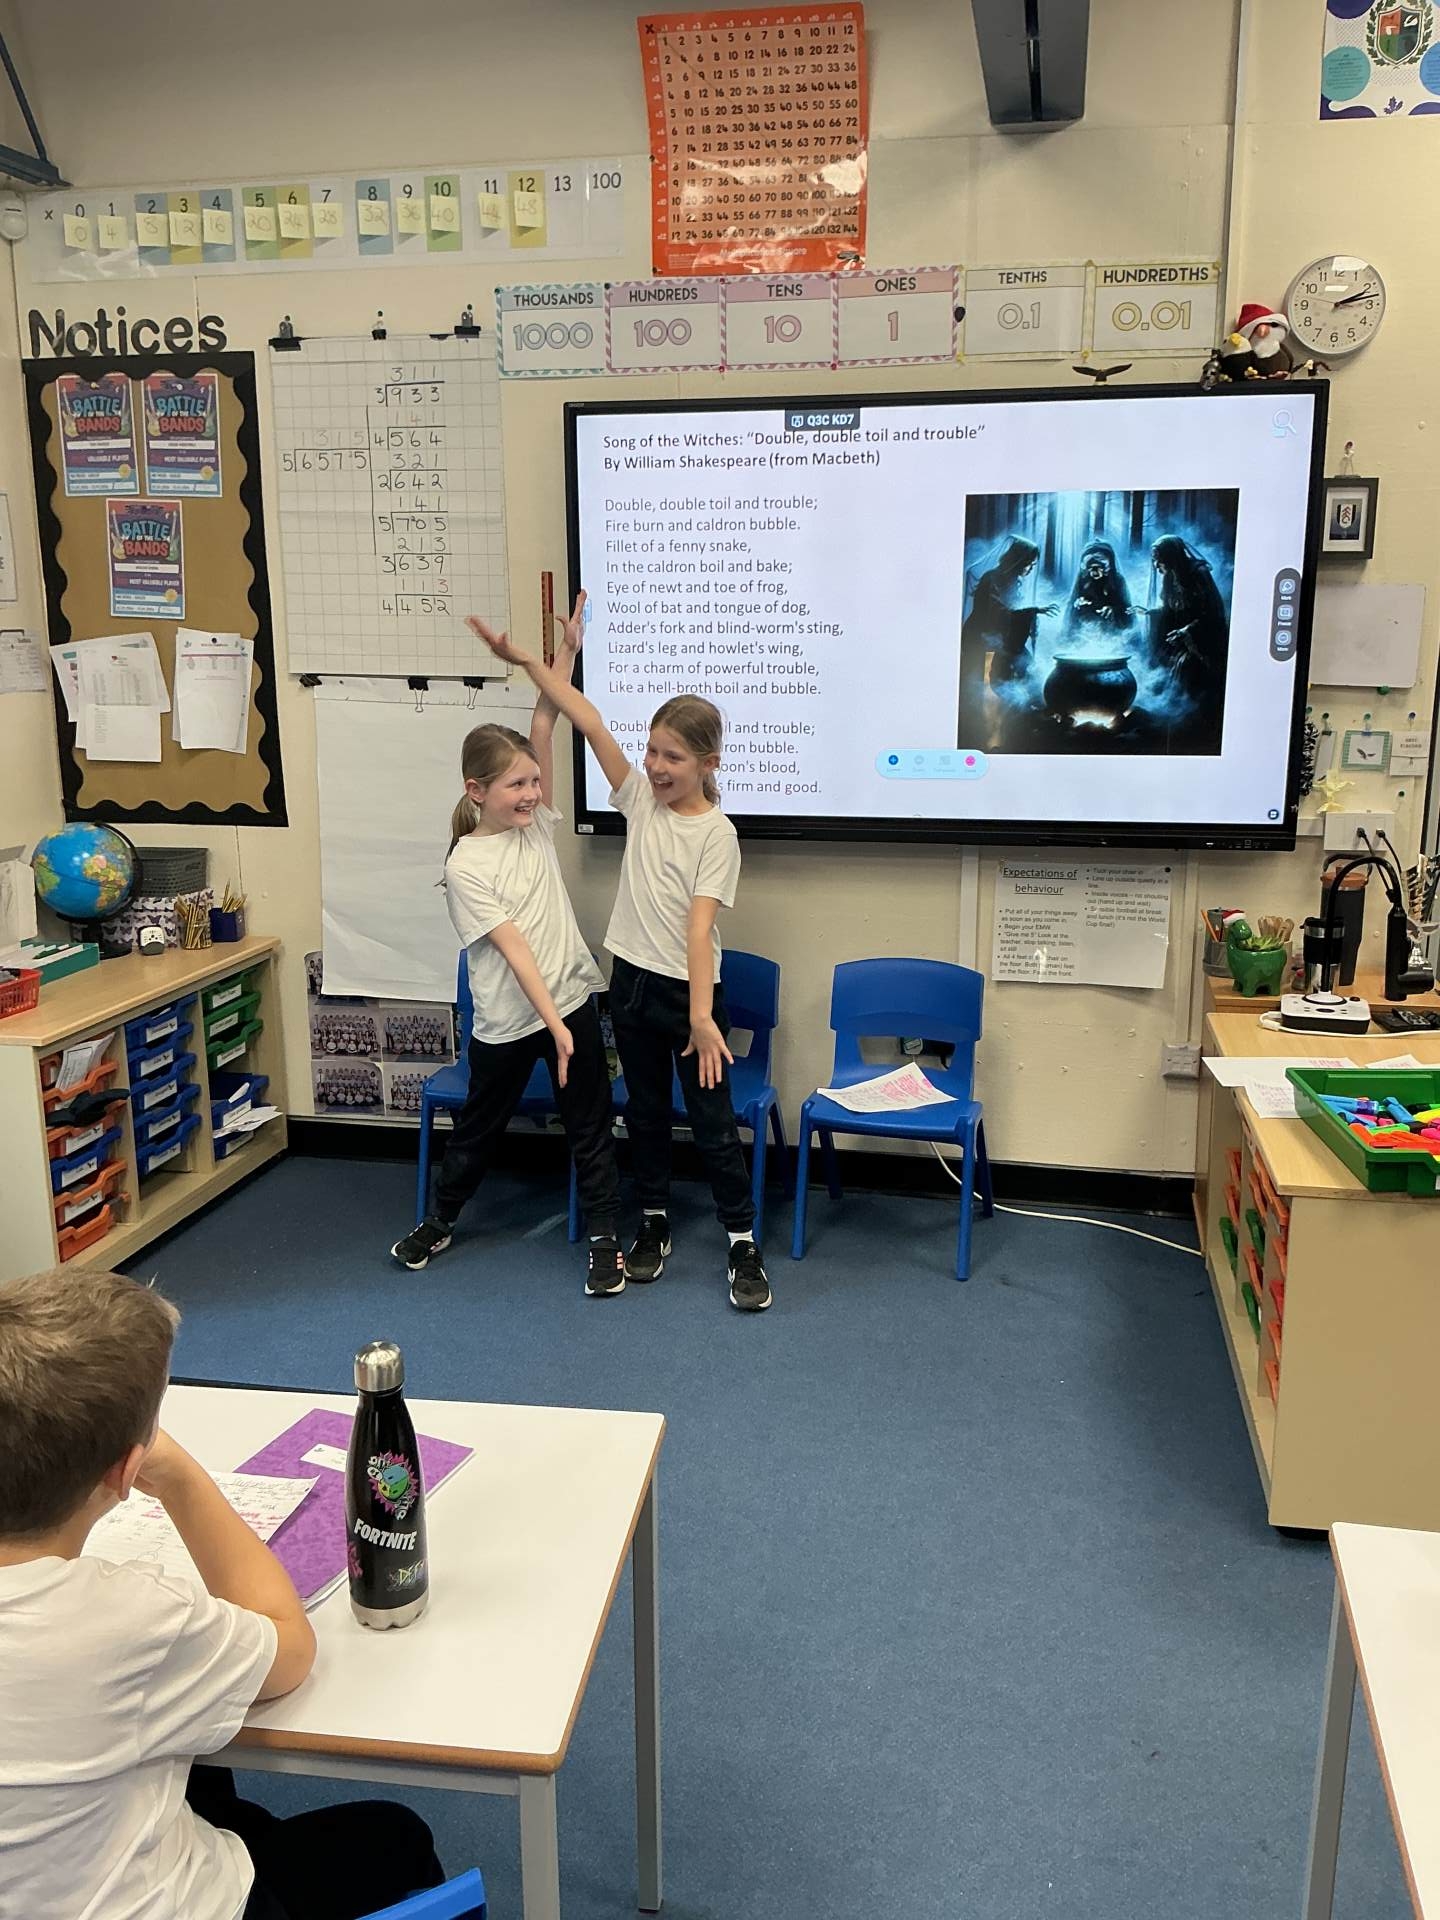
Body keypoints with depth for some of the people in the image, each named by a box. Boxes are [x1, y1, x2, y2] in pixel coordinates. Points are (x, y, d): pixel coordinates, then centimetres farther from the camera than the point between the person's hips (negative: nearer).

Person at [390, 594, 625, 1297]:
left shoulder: (536, 824, 1)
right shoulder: (466, 866, -14)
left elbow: (543, 728, -7)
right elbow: (514, 949, -20)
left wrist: (567, 649, -11)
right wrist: (555, 1025, -24)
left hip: (571, 1001, 4)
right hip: (507, 1021, -3)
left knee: (590, 1127, 8)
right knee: (479, 1126, 16)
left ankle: (603, 1239, 20)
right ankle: (440, 1220, 39)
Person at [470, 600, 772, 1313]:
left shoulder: (716, 832, -12)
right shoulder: (640, 799, 2)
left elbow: (698, 923, -21)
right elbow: (590, 722, -4)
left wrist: (701, 1016, -25)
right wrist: (526, 661, -7)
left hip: (687, 991, -5)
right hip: (631, 983, 5)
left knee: (712, 1121, 1)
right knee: (645, 1110, 17)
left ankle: (742, 1242, 13)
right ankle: (654, 1221, 32)